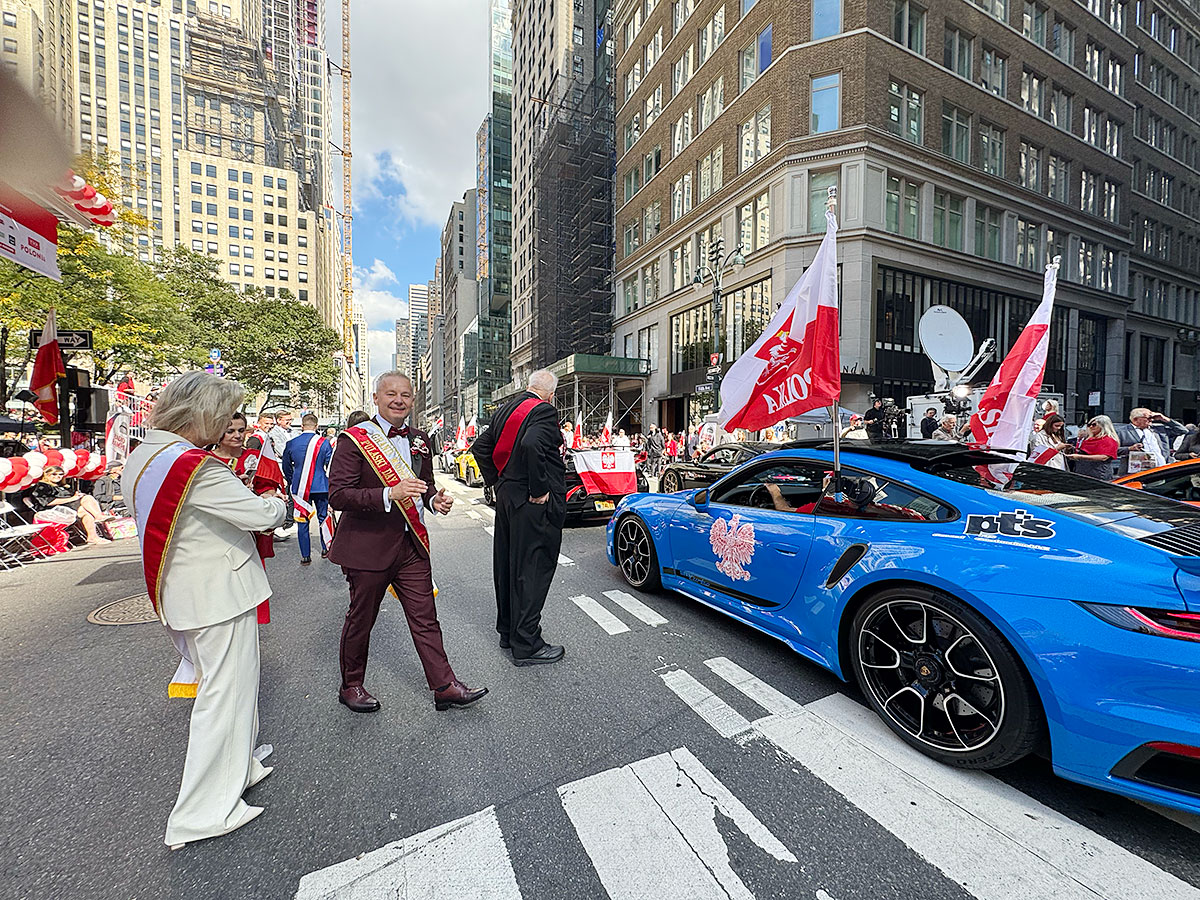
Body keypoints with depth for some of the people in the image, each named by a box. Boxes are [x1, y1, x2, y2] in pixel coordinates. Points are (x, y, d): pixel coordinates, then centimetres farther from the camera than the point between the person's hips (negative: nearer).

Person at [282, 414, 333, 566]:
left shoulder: (291, 443, 0)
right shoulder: (324, 443, -8)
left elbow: (286, 467, 12)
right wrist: (330, 482, 12)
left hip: (299, 488, 2)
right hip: (321, 486, -1)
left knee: (302, 521, 7)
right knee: (323, 517, 12)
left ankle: (305, 556, 10)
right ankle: (325, 549, 21)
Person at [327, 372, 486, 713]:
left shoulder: (420, 439, 9)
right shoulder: (354, 439, -9)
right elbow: (337, 495, -17)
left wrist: (434, 499, -3)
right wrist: (389, 494, -30)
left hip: (412, 544, 5)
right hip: (369, 546, -4)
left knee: (425, 618, 10)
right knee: (360, 620, 15)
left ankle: (445, 686, 20)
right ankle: (351, 687, 38)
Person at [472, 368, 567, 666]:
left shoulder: (504, 410, 12)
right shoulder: (544, 411, -15)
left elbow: (481, 447, 15)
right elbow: (531, 445, -33)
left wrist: (497, 482, 16)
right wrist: (540, 490, -23)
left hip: (506, 497, 9)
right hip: (535, 505, -9)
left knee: (508, 564, 18)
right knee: (532, 571, 1)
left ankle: (508, 631, 34)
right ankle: (526, 645, 12)